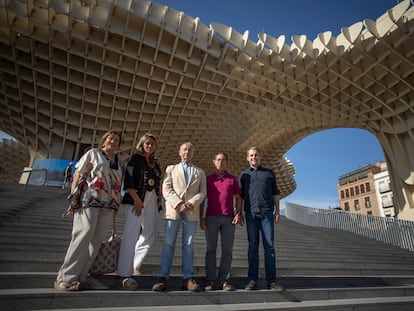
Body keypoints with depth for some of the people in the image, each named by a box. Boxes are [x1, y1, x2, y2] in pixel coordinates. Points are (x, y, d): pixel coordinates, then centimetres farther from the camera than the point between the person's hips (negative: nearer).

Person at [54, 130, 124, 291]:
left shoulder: (119, 162, 18)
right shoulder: (93, 153, 6)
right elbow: (77, 175, 2)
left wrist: (117, 204, 9)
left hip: (109, 206, 5)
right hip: (89, 201, -5)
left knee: (96, 241, 4)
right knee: (82, 237, -9)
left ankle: (80, 277, 13)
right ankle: (65, 278, 2)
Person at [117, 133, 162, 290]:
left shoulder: (155, 163, 18)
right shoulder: (136, 159, 0)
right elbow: (128, 181, -9)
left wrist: (159, 197, 6)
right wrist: (137, 200, -16)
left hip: (152, 201, 7)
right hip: (137, 199, -7)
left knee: (150, 233, 11)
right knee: (131, 235, -9)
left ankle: (133, 266, 27)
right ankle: (124, 276, -6)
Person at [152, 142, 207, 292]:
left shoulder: (200, 172, 18)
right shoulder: (171, 169, 16)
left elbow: (203, 192, 7)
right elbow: (166, 189, 3)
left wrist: (191, 203, -11)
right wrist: (178, 204, -12)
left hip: (191, 212, 1)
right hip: (173, 210, -1)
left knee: (188, 245, 3)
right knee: (169, 244, -1)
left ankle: (188, 279, 7)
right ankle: (162, 278, 3)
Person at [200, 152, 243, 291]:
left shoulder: (232, 179, 12)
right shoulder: (207, 179, 11)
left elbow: (238, 198, 11)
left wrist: (239, 213, -3)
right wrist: (201, 217, 0)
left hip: (229, 218, 1)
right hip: (211, 217, 0)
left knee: (227, 250, 1)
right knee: (211, 249, 2)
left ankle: (224, 280, 8)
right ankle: (210, 280, 7)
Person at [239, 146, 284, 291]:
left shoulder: (269, 173, 14)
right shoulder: (244, 174, 15)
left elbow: (275, 193, 13)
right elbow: (240, 195, 14)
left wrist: (277, 210, 4)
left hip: (267, 213, 0)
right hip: (251, 213, 0)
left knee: (269, 245, -2)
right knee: (253, 246, 1)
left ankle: (271, 280, 4)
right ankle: (252, 280, 6)